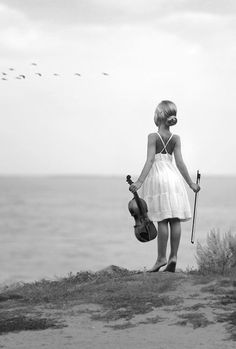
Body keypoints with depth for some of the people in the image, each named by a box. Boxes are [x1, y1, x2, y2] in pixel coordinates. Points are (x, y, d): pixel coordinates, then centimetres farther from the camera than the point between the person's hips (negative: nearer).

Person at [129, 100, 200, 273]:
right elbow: (180, 162, 1)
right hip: (174, 177, 4)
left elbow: (150, 160, -14)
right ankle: (173, 256, 3)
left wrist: (140, 181, -17)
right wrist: (191, 183, 8)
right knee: (175, 220, 3)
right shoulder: (176, 138, 4)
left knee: (163, 220, -5)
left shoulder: (153, 137, -7)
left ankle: (161, 258, -3)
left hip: (158, 176, -4)